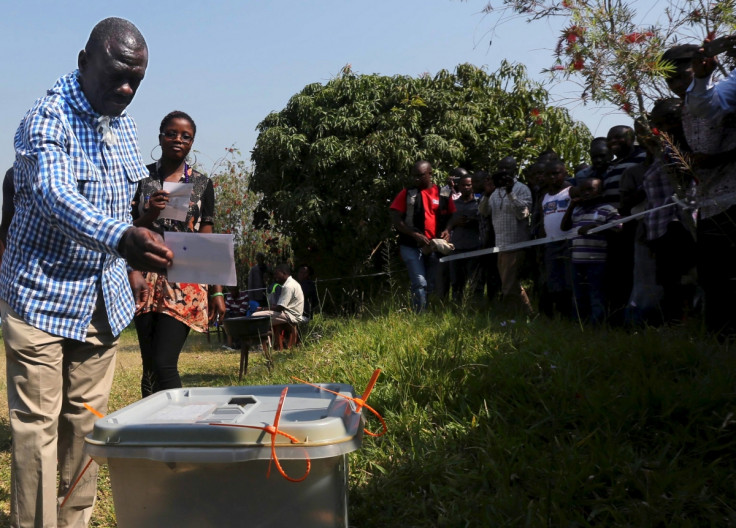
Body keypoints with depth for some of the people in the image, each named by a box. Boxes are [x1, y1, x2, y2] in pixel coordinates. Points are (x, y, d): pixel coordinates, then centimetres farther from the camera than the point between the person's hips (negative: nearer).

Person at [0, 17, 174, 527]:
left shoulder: (123, 123, 8)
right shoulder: (48, 119, -15)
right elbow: (54, 195, -34)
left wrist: (131, 265, 15)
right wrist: (123, 238, -50)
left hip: (105, 297, 6)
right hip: (42, 294, -6)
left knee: (86, 419, 11)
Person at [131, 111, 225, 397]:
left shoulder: (201, 184, 8)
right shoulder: (141, 177, 8)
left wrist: (217, 291, 4)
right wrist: (149, 216, -12)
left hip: (186, 284, -1)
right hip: (147, 280, 2)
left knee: (164, 364, -12)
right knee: (149, 366, 4)